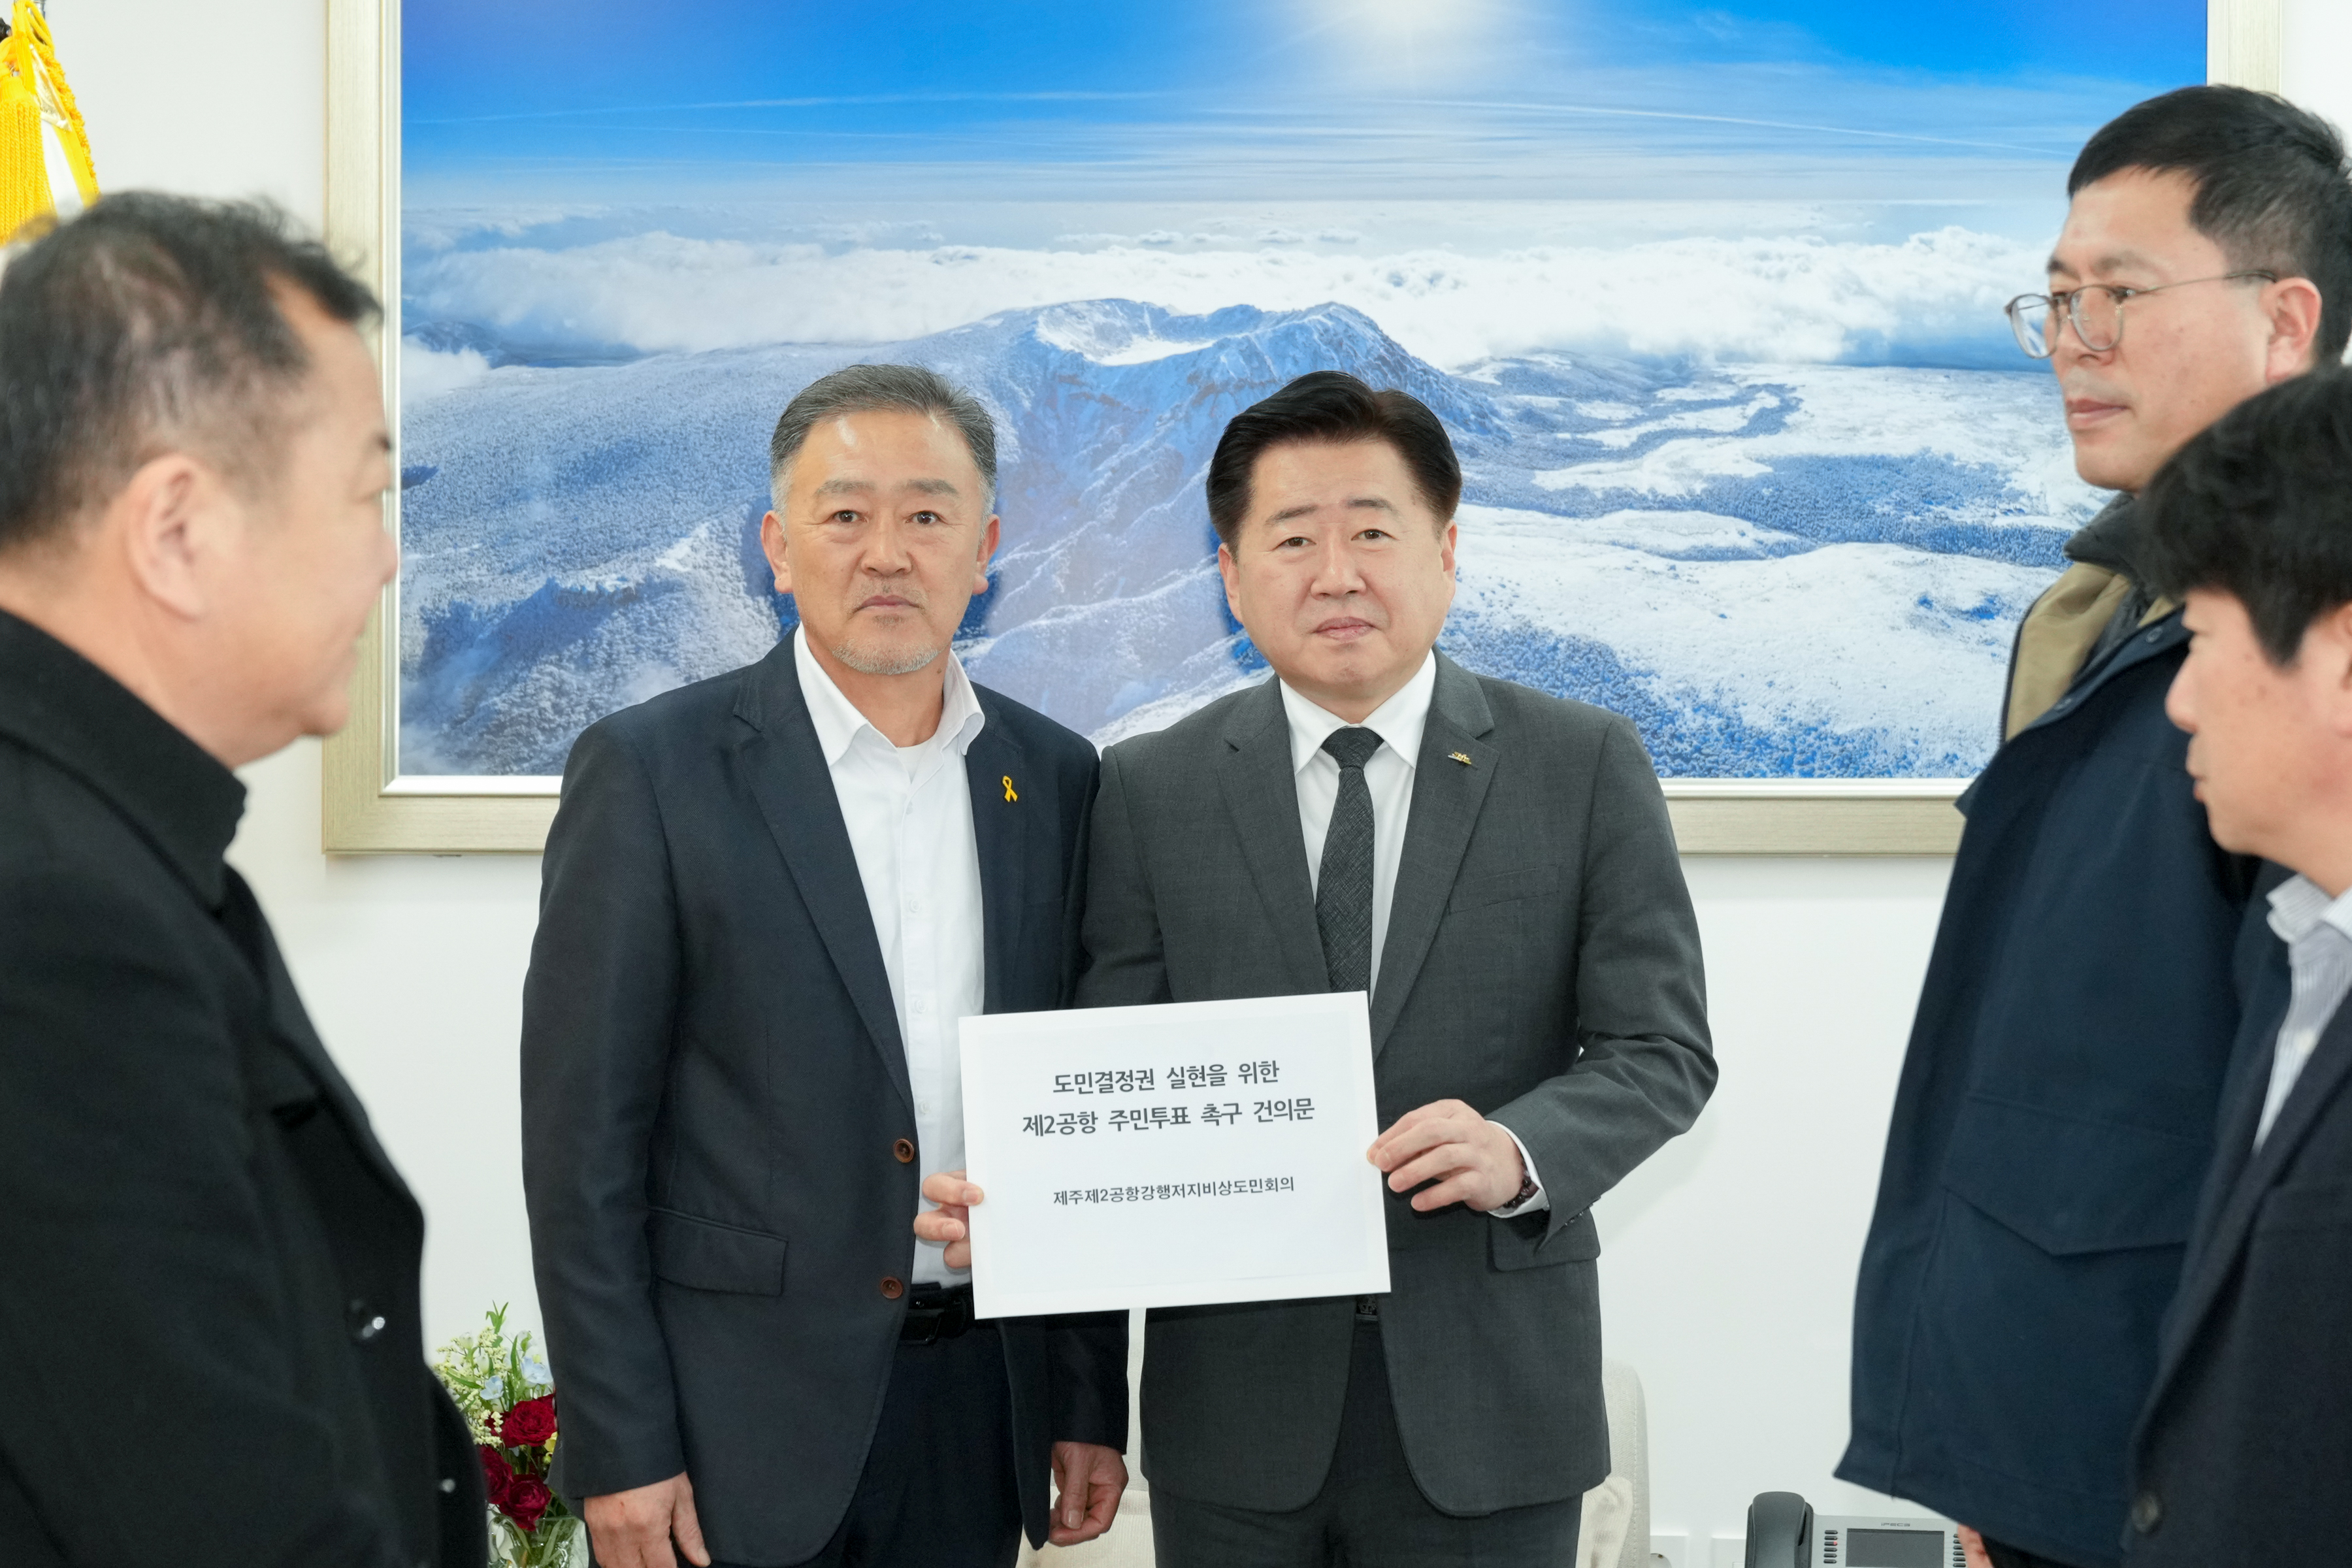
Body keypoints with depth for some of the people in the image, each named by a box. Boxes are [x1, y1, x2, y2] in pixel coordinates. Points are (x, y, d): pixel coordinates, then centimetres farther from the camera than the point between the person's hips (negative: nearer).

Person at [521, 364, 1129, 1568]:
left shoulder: (1055, 779, 7)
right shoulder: (651, 771, -6)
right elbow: (582, 1139, -7)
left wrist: (1091, 1403, 8)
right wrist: (618, 1449, -11)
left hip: (976, 1416, 4)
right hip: (736, 1418, -4)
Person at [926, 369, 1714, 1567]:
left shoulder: (1586, 769, 1)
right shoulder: (1148, 791, 3)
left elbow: (1660, 1050, -1)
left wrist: (1520, 1152, -20)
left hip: (1488, 1410, 0)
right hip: (1233, 1416, 1)